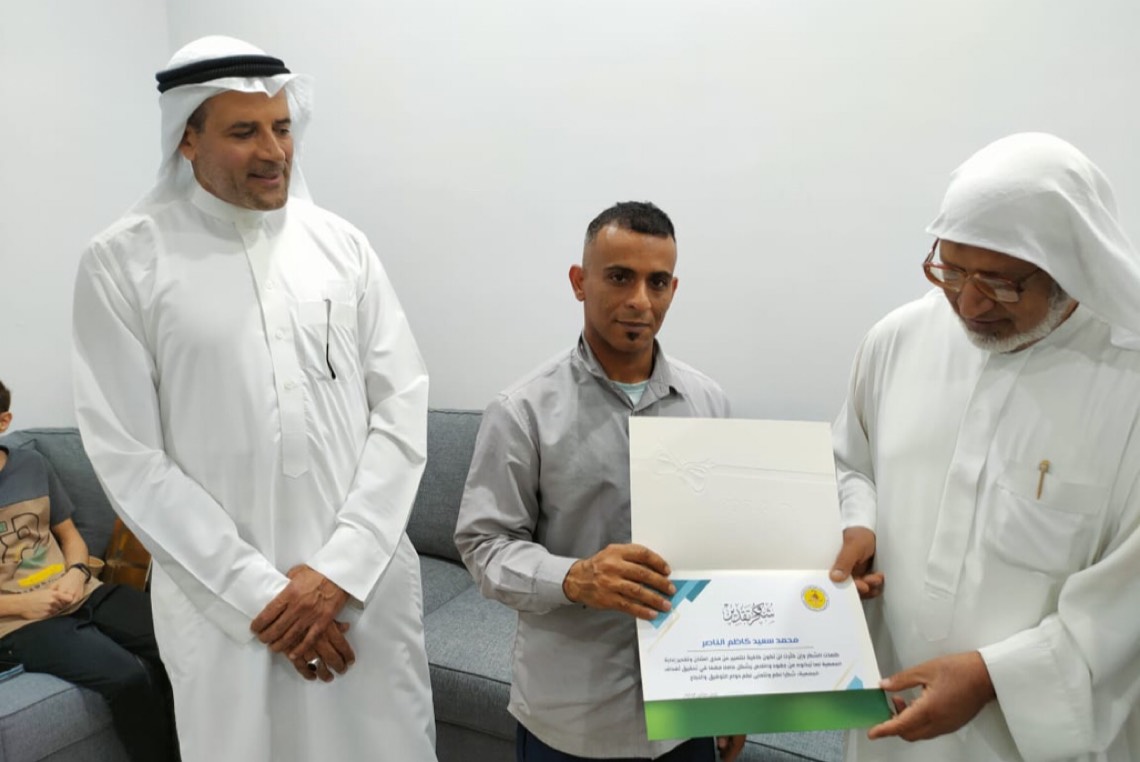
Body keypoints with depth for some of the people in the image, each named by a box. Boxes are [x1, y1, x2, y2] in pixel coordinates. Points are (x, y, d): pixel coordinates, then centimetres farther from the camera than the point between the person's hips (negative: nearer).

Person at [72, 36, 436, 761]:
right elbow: (130, 456, -6)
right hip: (225, 599, -1)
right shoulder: (122, 263, -4)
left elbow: (402, 409, -1)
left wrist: (339, 570, -9)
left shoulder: (342, 243, 2)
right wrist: (261, 593, -10)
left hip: (368, 580, 2)